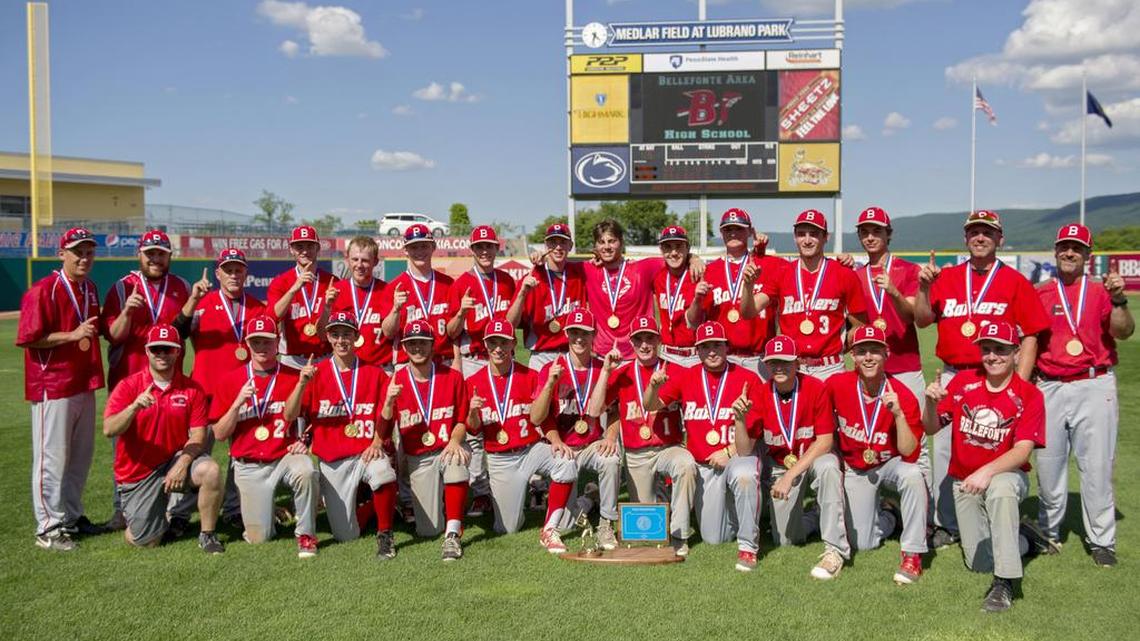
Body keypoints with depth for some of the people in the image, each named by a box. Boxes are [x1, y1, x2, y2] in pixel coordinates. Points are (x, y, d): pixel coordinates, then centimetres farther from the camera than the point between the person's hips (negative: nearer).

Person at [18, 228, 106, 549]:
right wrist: (72, 335, -22)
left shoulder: (90, 289, 13)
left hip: (84, 384, 8)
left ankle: (72, 516, 29)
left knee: (81, 455, 16)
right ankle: (49, 528, 6)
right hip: (53, 387, -8)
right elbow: (27, 339, -17)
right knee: (52, 458, -2)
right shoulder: (43, 290, -12)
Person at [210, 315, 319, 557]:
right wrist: (238, 401, -15)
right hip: (250, 466, 1)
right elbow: (219, 434, -2)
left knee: (306, 472, -36)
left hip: (286, 456, -1)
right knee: (258, 538, -3)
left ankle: (306, 535, -13)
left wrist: (305, 442, -9)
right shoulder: (229, 380, 0)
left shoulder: (294, 377, -1)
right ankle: (265, 509, 34)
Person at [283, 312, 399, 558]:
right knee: (346, 535, 1)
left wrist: (377, 442, -15)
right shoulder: (315, 373, 3)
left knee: (383, 473, -38)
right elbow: (289, 416, -5)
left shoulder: (375, 373, 4)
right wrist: (302, 383, -21)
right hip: (332, 459, 1)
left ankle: (384, 534, -14)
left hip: (368, 451, -1)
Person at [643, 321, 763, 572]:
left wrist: (729, 452, -25)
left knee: (744, 475, -41)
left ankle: (748, 546, -22)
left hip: (738, 456, -3)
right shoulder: (686, 377, 3)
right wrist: (653, 386, -24)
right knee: (713, 538, 1)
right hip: (704, 466, 3)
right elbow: (651, 406, -2)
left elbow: (753, 431, -8)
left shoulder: (748, 379, -7)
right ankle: (733, 511, 38)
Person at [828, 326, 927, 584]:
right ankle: (888, 516, 35)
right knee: (862, 544, -1)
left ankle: (912, 554, -24)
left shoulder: (903, 395, -21)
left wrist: (898, 413, -36)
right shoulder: (837, 384, -16)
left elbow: (909, 452, -25)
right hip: (855, 470, 2)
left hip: (890, 464, -2)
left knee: (913, 475, -39)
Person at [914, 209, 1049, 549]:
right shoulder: (947, 277, 10)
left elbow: (1030, 336, -1)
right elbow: (923, 320, 3)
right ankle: (946, 525, 17)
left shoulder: (1015, 281, 2)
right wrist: (924, 288, -14)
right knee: (943, 448, 5)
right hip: (952, 377, 3)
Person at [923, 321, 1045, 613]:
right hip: (964, 481, 4)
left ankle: (1005, 583, -30)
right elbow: (932, 428, 0)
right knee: (980, 563, 1)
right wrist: (931, 403, -22)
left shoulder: (1029, 395, -12)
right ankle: (1016, 538, 37)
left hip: (1007, 476, -3)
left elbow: (1023, 450, -22)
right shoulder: (962, 381, -3)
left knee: (1000, 489, -41)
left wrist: (987, 472, -39)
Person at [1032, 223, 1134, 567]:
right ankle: (1049, 532, 24)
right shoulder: (1039, 294, 7)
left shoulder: (1101, 291, 4)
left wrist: (1118, 300, -25)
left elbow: (1123, 332, -9)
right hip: (1050, 387, 2)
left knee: (1097, 466, -2)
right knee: (1048, 464, 9)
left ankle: (1101, 541, 7)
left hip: (1094, 386, -2)